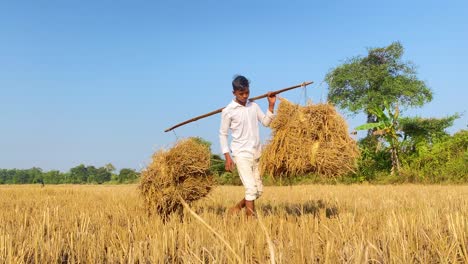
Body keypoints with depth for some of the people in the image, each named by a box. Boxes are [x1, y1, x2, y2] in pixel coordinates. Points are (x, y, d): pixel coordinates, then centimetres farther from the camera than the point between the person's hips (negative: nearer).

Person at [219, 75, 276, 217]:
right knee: (251, 189, -12)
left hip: (257, 154, 6)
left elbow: (266, 122, 9)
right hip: (241, 154, -6)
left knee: (259, 190, 8)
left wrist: (271, 105, -1)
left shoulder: (254, 106, 9)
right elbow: (223, 134, -3)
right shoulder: (228, 111, -6)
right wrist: (227, 157, -8)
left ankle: (236, 208, 27)